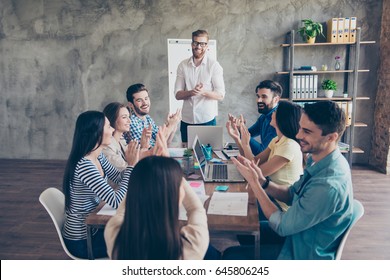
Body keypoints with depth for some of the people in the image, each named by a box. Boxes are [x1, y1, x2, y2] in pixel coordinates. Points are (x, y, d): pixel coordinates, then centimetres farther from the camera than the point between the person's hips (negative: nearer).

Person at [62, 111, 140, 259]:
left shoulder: (98, 157, -3)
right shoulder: (84, 166, -30)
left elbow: (118, 178, 7)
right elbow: (117, 202, -31)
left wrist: (135, 160, -9)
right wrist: (131, 165, -24)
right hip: (82, 240, -8)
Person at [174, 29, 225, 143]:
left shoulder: (214, 65, -3)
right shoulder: (183, 65, 5)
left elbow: (220, 95, -6)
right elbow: (177, 94, 3)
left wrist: (204, 91, -24)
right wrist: (191, 92, -17)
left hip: (207, 120, -2)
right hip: (186, 120, 3)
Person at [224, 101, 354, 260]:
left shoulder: (328, 186, -37)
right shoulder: (318, 159, -9)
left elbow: (282, 226, -26)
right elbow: (292, 194, 1)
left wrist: (254, 182, -24)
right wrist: (262, 182, -17)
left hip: (304, 253, -8)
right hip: (297, 231, 8)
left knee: (232, 255, 2)